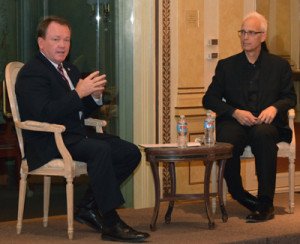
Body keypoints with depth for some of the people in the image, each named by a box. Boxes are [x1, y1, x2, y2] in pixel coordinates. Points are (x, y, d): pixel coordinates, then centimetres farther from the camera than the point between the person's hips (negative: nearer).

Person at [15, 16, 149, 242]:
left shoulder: (70, 70, 21)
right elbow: (44, 114, -23)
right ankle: (111, 224, -30)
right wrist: (79, 93, -24)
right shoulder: (31, 73, -9)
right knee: (100, 150, -33)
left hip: (76, 135, 9)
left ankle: (88, 207, 1)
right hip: (48, 143, -9)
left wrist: (95, 96, 0)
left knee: (131, 153, -7)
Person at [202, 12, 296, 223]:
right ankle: (240, 197, -17)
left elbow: (290, 98, 12)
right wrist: (235, 112, -10)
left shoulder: (279, 65, 17)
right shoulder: (226, 65, 16)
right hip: (236, 123, 1)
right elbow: (209, 99, 9)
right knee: (226, 140, -35)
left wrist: (274, 107, -12)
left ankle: (265, 203, -34)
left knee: (263, 134, -38)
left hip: (266, 124, -1)